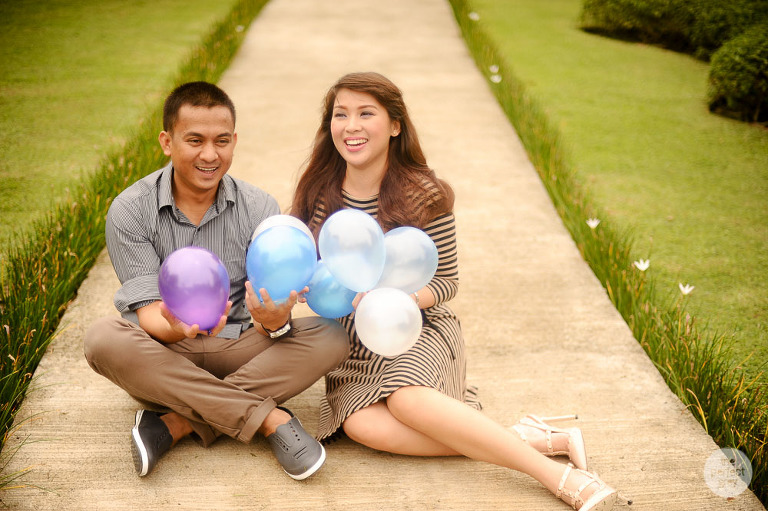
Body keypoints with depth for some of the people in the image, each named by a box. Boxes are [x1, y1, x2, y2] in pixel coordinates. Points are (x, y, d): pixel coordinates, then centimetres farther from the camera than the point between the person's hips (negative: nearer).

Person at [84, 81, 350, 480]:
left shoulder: (258, 208, -4)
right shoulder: (130, 211, -8)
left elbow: (268, 311, -10)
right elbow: (148, 313, -14)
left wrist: (276, 321, -36)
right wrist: (177, 328, -39)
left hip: (237, 350, 1)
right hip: (163, 355, -1)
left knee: (330, 337, -23)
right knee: (103, 339, -33)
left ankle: (178, 422, -27)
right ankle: (270, 418, -29)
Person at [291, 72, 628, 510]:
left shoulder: (425, 197, -10)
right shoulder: (318, 194, -1)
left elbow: (447, 283, -4)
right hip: (352, 343, 4)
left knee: (406, 398, -36)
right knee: (362, 424, -28)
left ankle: (558, 475, -30)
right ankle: (533, 440, -25)